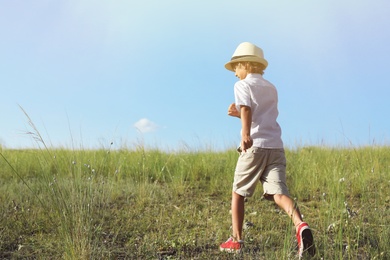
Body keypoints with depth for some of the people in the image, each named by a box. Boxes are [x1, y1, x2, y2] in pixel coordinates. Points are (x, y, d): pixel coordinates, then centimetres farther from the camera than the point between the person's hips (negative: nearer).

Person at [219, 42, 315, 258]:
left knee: (238, 192, 9)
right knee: (278, 193, -6)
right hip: (276, 146, 5)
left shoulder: (242, 85, 5)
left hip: (255, 145, -5)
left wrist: (246, 134, -31)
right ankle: (300, 226, -32)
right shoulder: (271, 88, 25)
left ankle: (236, 240, 12)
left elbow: (246, 109, -16)